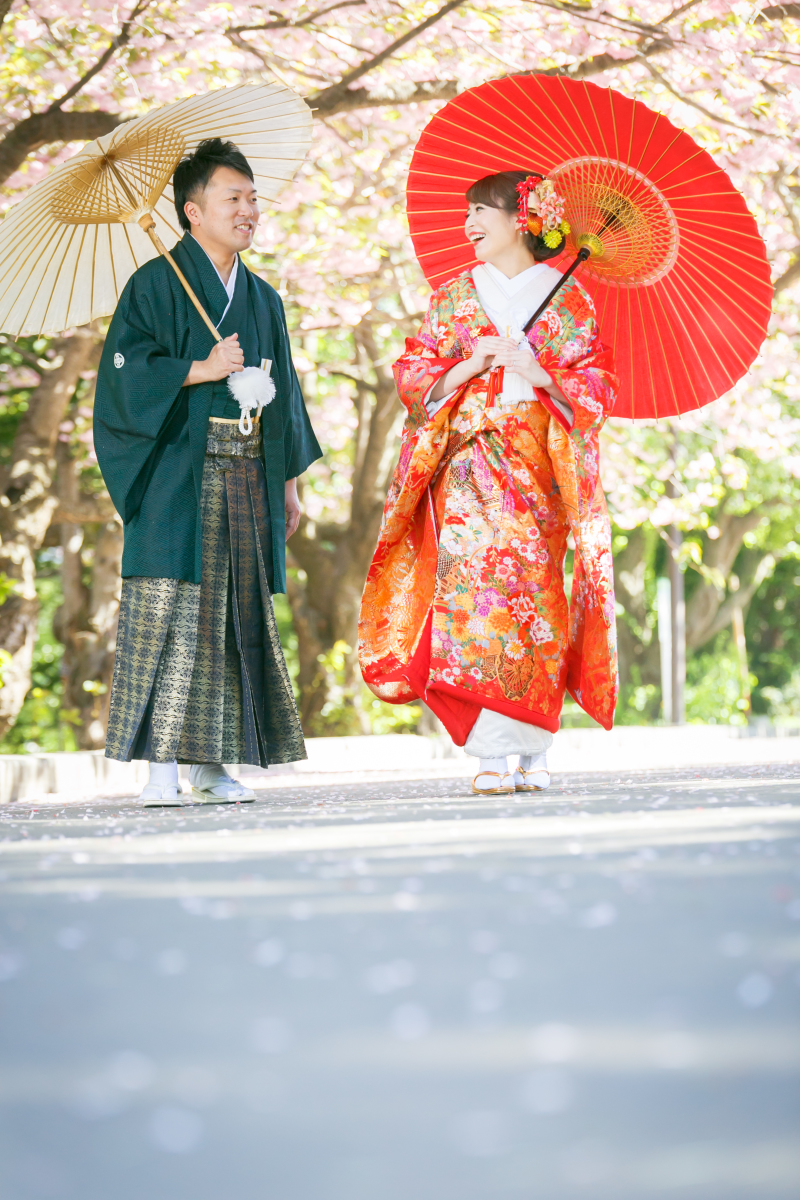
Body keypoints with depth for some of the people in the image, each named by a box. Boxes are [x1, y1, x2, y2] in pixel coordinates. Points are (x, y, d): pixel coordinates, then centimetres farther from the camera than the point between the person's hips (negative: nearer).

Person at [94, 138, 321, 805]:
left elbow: (284, 397, 21)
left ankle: (212, 763, 6)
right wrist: (201, 371, -15)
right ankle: (163, 763, -9)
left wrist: (290, 482, 16)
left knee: (239, 613, 2)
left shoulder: (262, 299, 19)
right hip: (179, 475, -6)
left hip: (248, 476, 6)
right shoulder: (156, 285, 1)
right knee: (173, 611, -11)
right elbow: (125, 372, -8)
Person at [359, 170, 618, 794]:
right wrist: (469, 366, -8)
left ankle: (533, 752, -1)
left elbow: (597, 387, 2)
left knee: (532, 594, -7)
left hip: (538, 470, -1)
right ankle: (495, 753, -11)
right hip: (467, 469, 1)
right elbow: (412, 375, 9)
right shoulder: (453, 297, 14)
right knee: (472, 591, -12)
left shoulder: (569, 300, 8)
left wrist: (531, 369, -12)